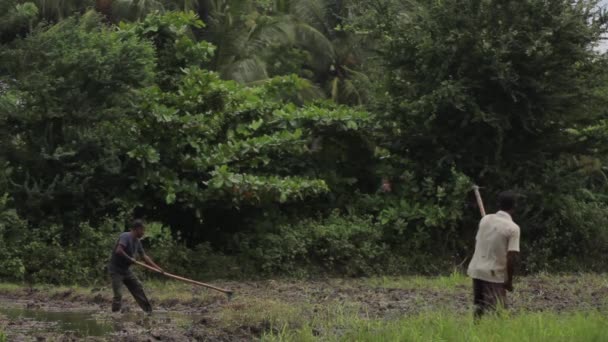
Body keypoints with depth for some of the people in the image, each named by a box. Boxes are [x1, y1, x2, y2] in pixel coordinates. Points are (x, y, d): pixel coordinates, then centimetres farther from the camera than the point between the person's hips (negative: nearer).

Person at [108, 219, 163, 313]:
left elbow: (145, 257, 13)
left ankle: (148, 310, 25)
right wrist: (130, 258, -21)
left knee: (138, 288, 14)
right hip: (116, 270, -9)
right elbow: (119, 250, -34)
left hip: (125, 270, 9)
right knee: (118, 294, -14)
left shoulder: (137, 242, 7)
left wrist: (157, 268, 11)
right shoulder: (125, 237, -20)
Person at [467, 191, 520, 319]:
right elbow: (511, 257, -18)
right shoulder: (513, 228, -13)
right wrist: (509, 280, -9)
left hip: (476, 269, 6)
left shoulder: (485, 219, 4)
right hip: (494, 274, -6)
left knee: (479, 308, 16)